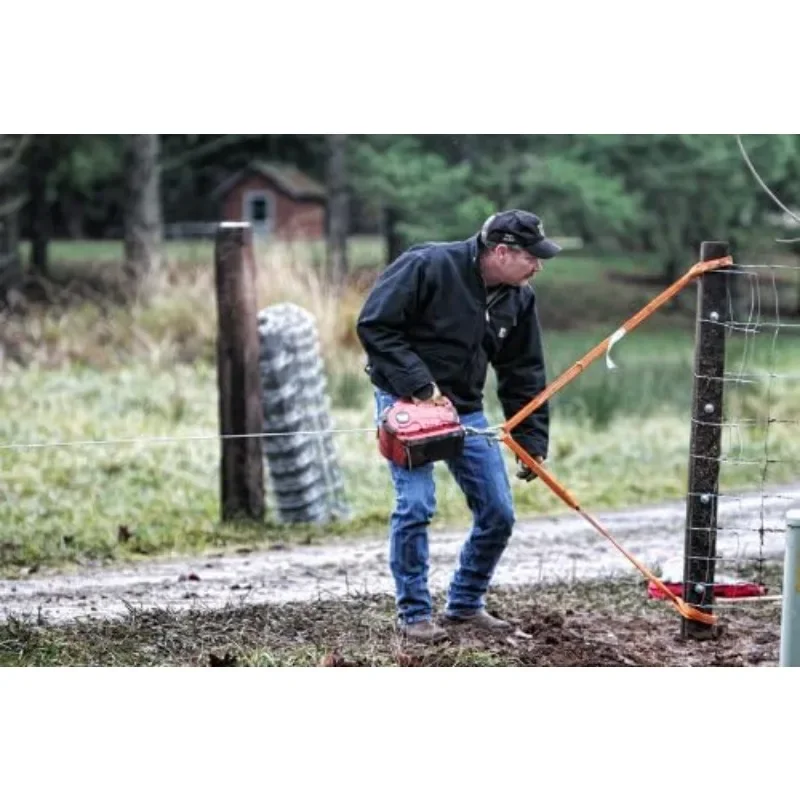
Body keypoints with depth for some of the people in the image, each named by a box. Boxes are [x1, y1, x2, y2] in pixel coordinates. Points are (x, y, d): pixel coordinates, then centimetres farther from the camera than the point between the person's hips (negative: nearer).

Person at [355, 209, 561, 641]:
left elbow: (524, 375, 9)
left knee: (498, 512, 3)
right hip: (407, 403, -6)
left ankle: (466, 603, 21)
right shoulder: (427, 266, -19)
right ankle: (413, 613, -2)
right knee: (416, 504, -17)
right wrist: (418, 384, -25)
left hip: (465, 409, 6)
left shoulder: (519, 300, 1)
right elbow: (374, 326, -20)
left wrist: (532, 441, 5)